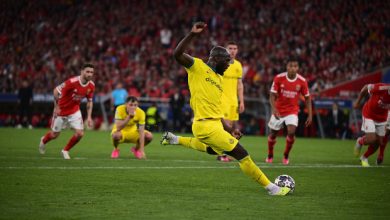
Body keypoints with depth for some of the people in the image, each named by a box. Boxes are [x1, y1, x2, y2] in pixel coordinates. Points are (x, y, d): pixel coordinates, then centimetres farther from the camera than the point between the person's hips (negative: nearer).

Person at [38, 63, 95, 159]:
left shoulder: (91, 86, -11)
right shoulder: (72, 82, -30)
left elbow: (89, 101, 4)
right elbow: (56, 91, -22)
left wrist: (89, 117, -3)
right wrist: (56, 107, -19)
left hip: (74, 111, 4)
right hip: (61, 111, -4)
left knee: (80, 133, -11)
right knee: (54, 135, 10)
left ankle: (65, 151, 15)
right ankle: (44, 140, 48)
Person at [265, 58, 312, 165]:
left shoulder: (302, 81, -10)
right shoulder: (278, 78, -14)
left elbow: (307, 98, 1)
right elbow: (272, 95, -12)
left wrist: (310, 115, -4)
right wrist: (274, 109, -29)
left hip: (292, 111, 0)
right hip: (278, 111, 1)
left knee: (291, 132, -21)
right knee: (273, 134, 10)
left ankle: (286, 156, 1)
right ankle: (270, 156, 36)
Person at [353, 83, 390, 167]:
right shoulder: (380, 88, -34)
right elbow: (366, 88, -13)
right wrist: (358, 102, 0)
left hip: (382, 118, 4)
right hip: (369, 115, -4)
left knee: (378, 142, 7)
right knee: (371, 139, -15)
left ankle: (364, 157, 34)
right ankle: (360, 142, 22)